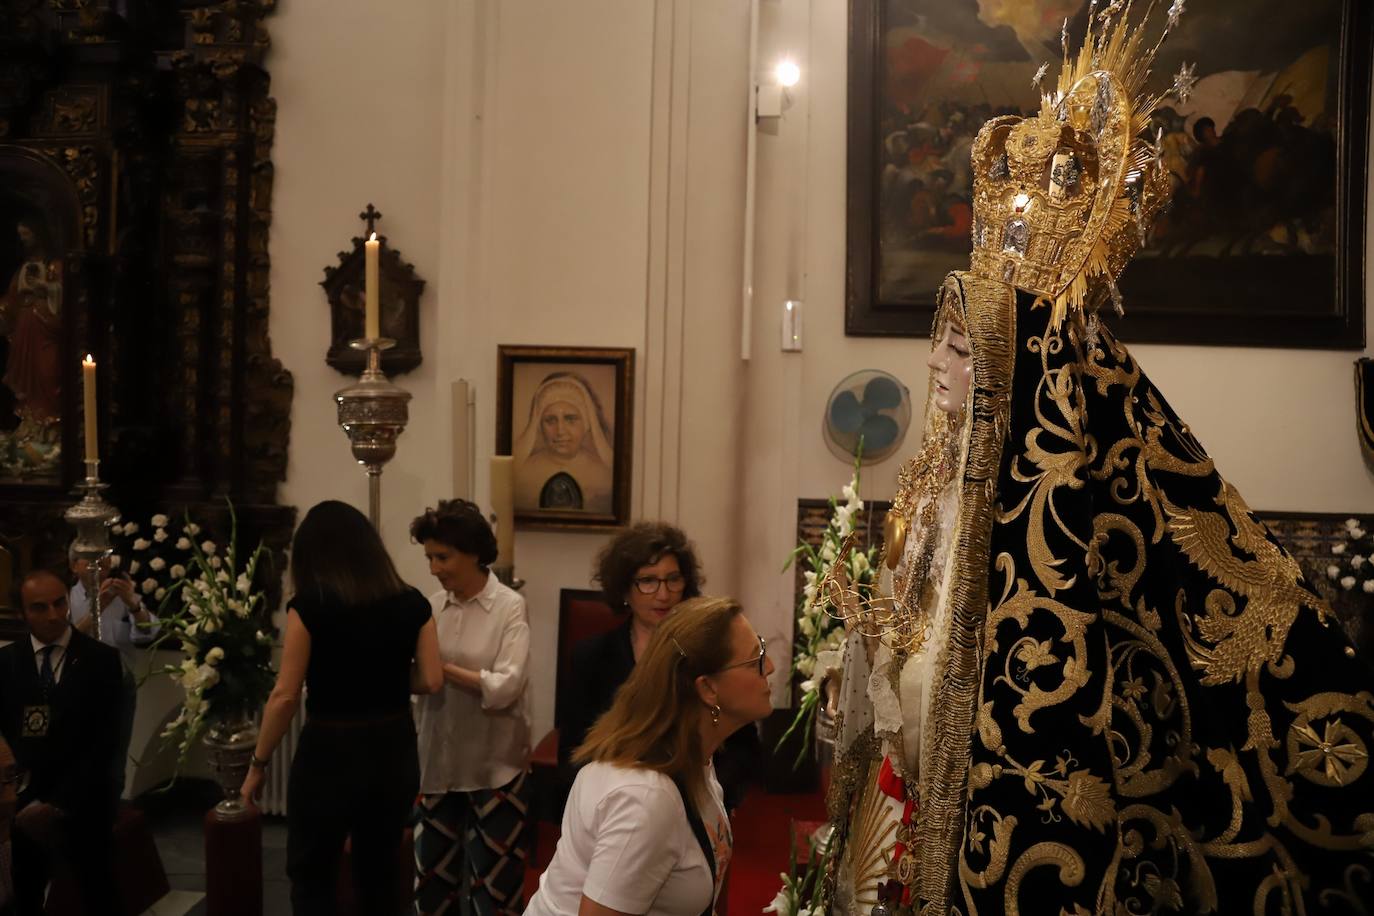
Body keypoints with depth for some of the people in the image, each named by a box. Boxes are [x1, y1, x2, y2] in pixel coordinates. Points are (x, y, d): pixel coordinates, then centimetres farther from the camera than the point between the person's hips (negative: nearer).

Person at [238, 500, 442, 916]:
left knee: (312, 878, 14)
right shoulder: (412, 603, -1)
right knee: (382, 873, 19)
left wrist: (258, 764, -1)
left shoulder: (309, 606, -12)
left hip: (330, 754, -4)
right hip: (394, 752, 4)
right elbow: (430, 680, -2)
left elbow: (286, 695, -12)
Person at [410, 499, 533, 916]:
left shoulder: (510, 607, -10)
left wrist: (441, 667, -18)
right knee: (432, 873, 15)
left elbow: (504, 688, -18)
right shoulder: (434, 605, 4)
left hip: (495, 765, -4)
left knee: (493, 882, 7)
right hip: (437, 761, 5)